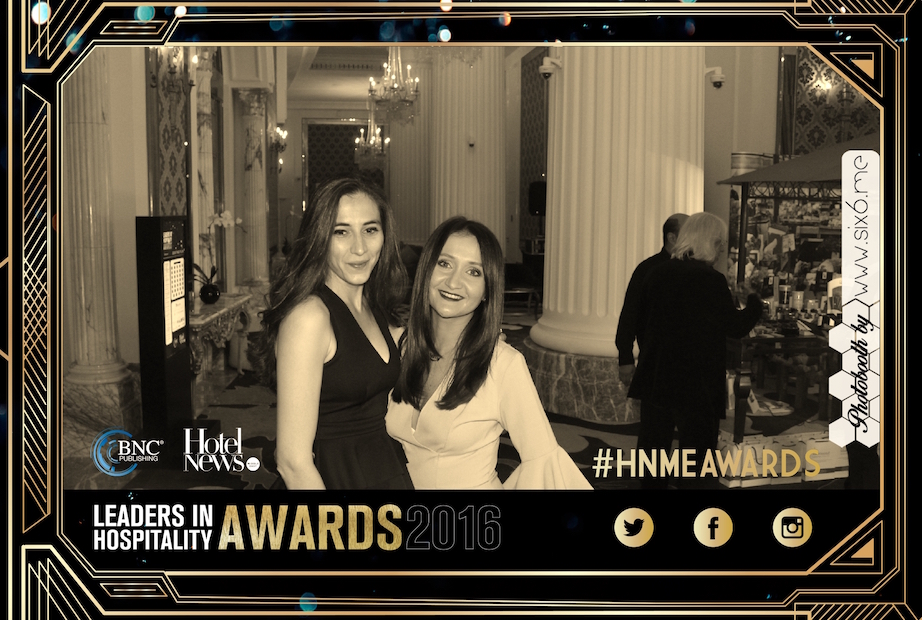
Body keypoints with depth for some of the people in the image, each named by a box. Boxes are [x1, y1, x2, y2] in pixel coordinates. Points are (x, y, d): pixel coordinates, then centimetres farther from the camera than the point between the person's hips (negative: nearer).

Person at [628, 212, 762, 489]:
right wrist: (753, 301, 11)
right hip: (697, 386, -5)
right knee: (696, 458, 6)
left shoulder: (657, 274, 1)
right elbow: (736, 327, -5)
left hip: (653, 380, 5)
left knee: (653, 448, 15)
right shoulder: (712, 280, -14)